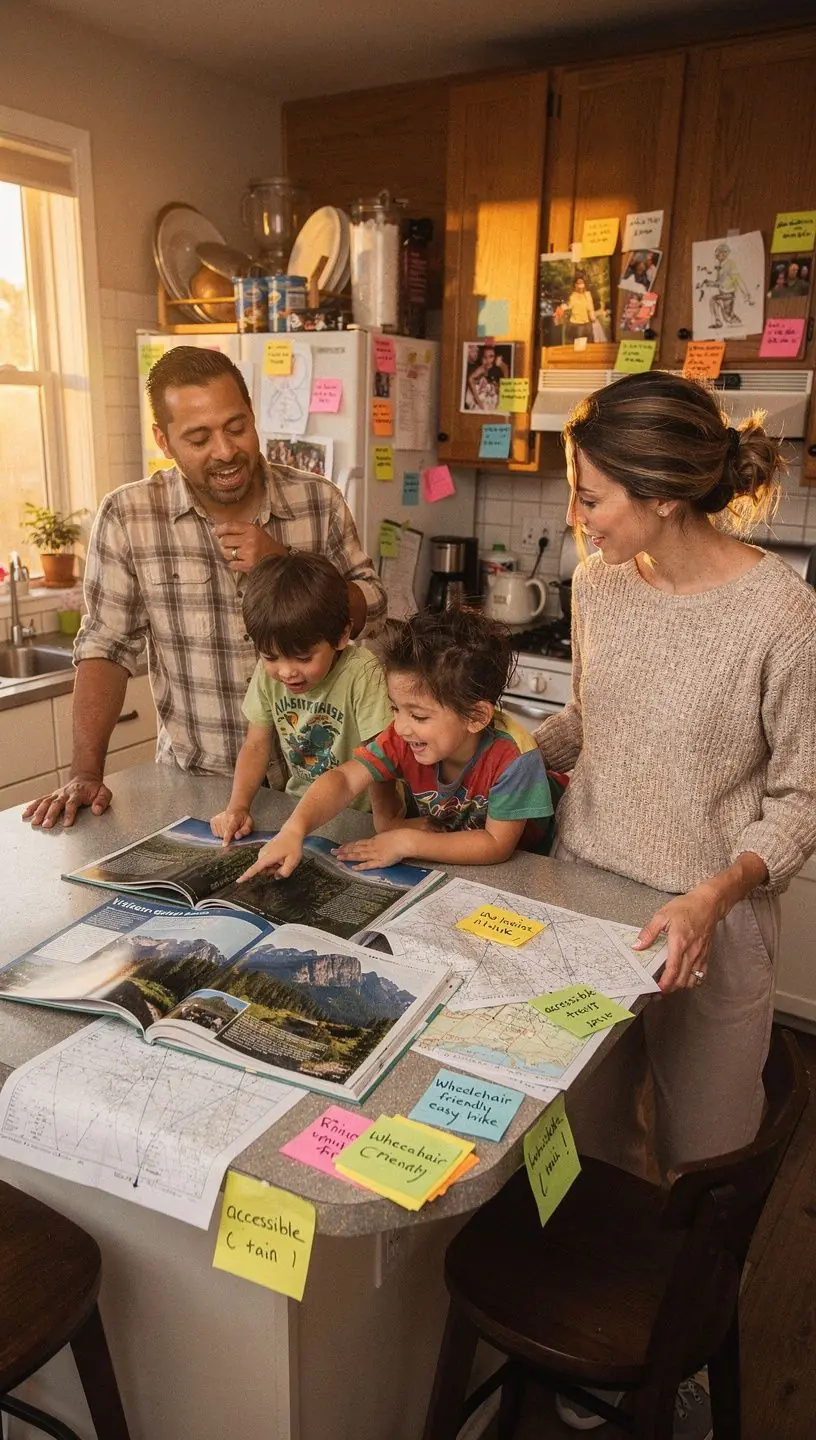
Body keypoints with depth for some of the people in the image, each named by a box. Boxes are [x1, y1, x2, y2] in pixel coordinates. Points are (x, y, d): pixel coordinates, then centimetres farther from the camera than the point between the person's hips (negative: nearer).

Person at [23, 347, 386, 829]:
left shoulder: (320, 502, -1)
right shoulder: (128, 518, -5)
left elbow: (372, 612, 2)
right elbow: (107, 647, -1)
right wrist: (86, 775, -7)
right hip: (193, 779, 0)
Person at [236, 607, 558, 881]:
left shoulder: (513, 758, -31)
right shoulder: (404, 739, -17)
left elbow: (498, 844, -27)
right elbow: (345, 778, -22)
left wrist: (406, 842, -28)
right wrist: (294, 830, -39)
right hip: (437, 868, 3)